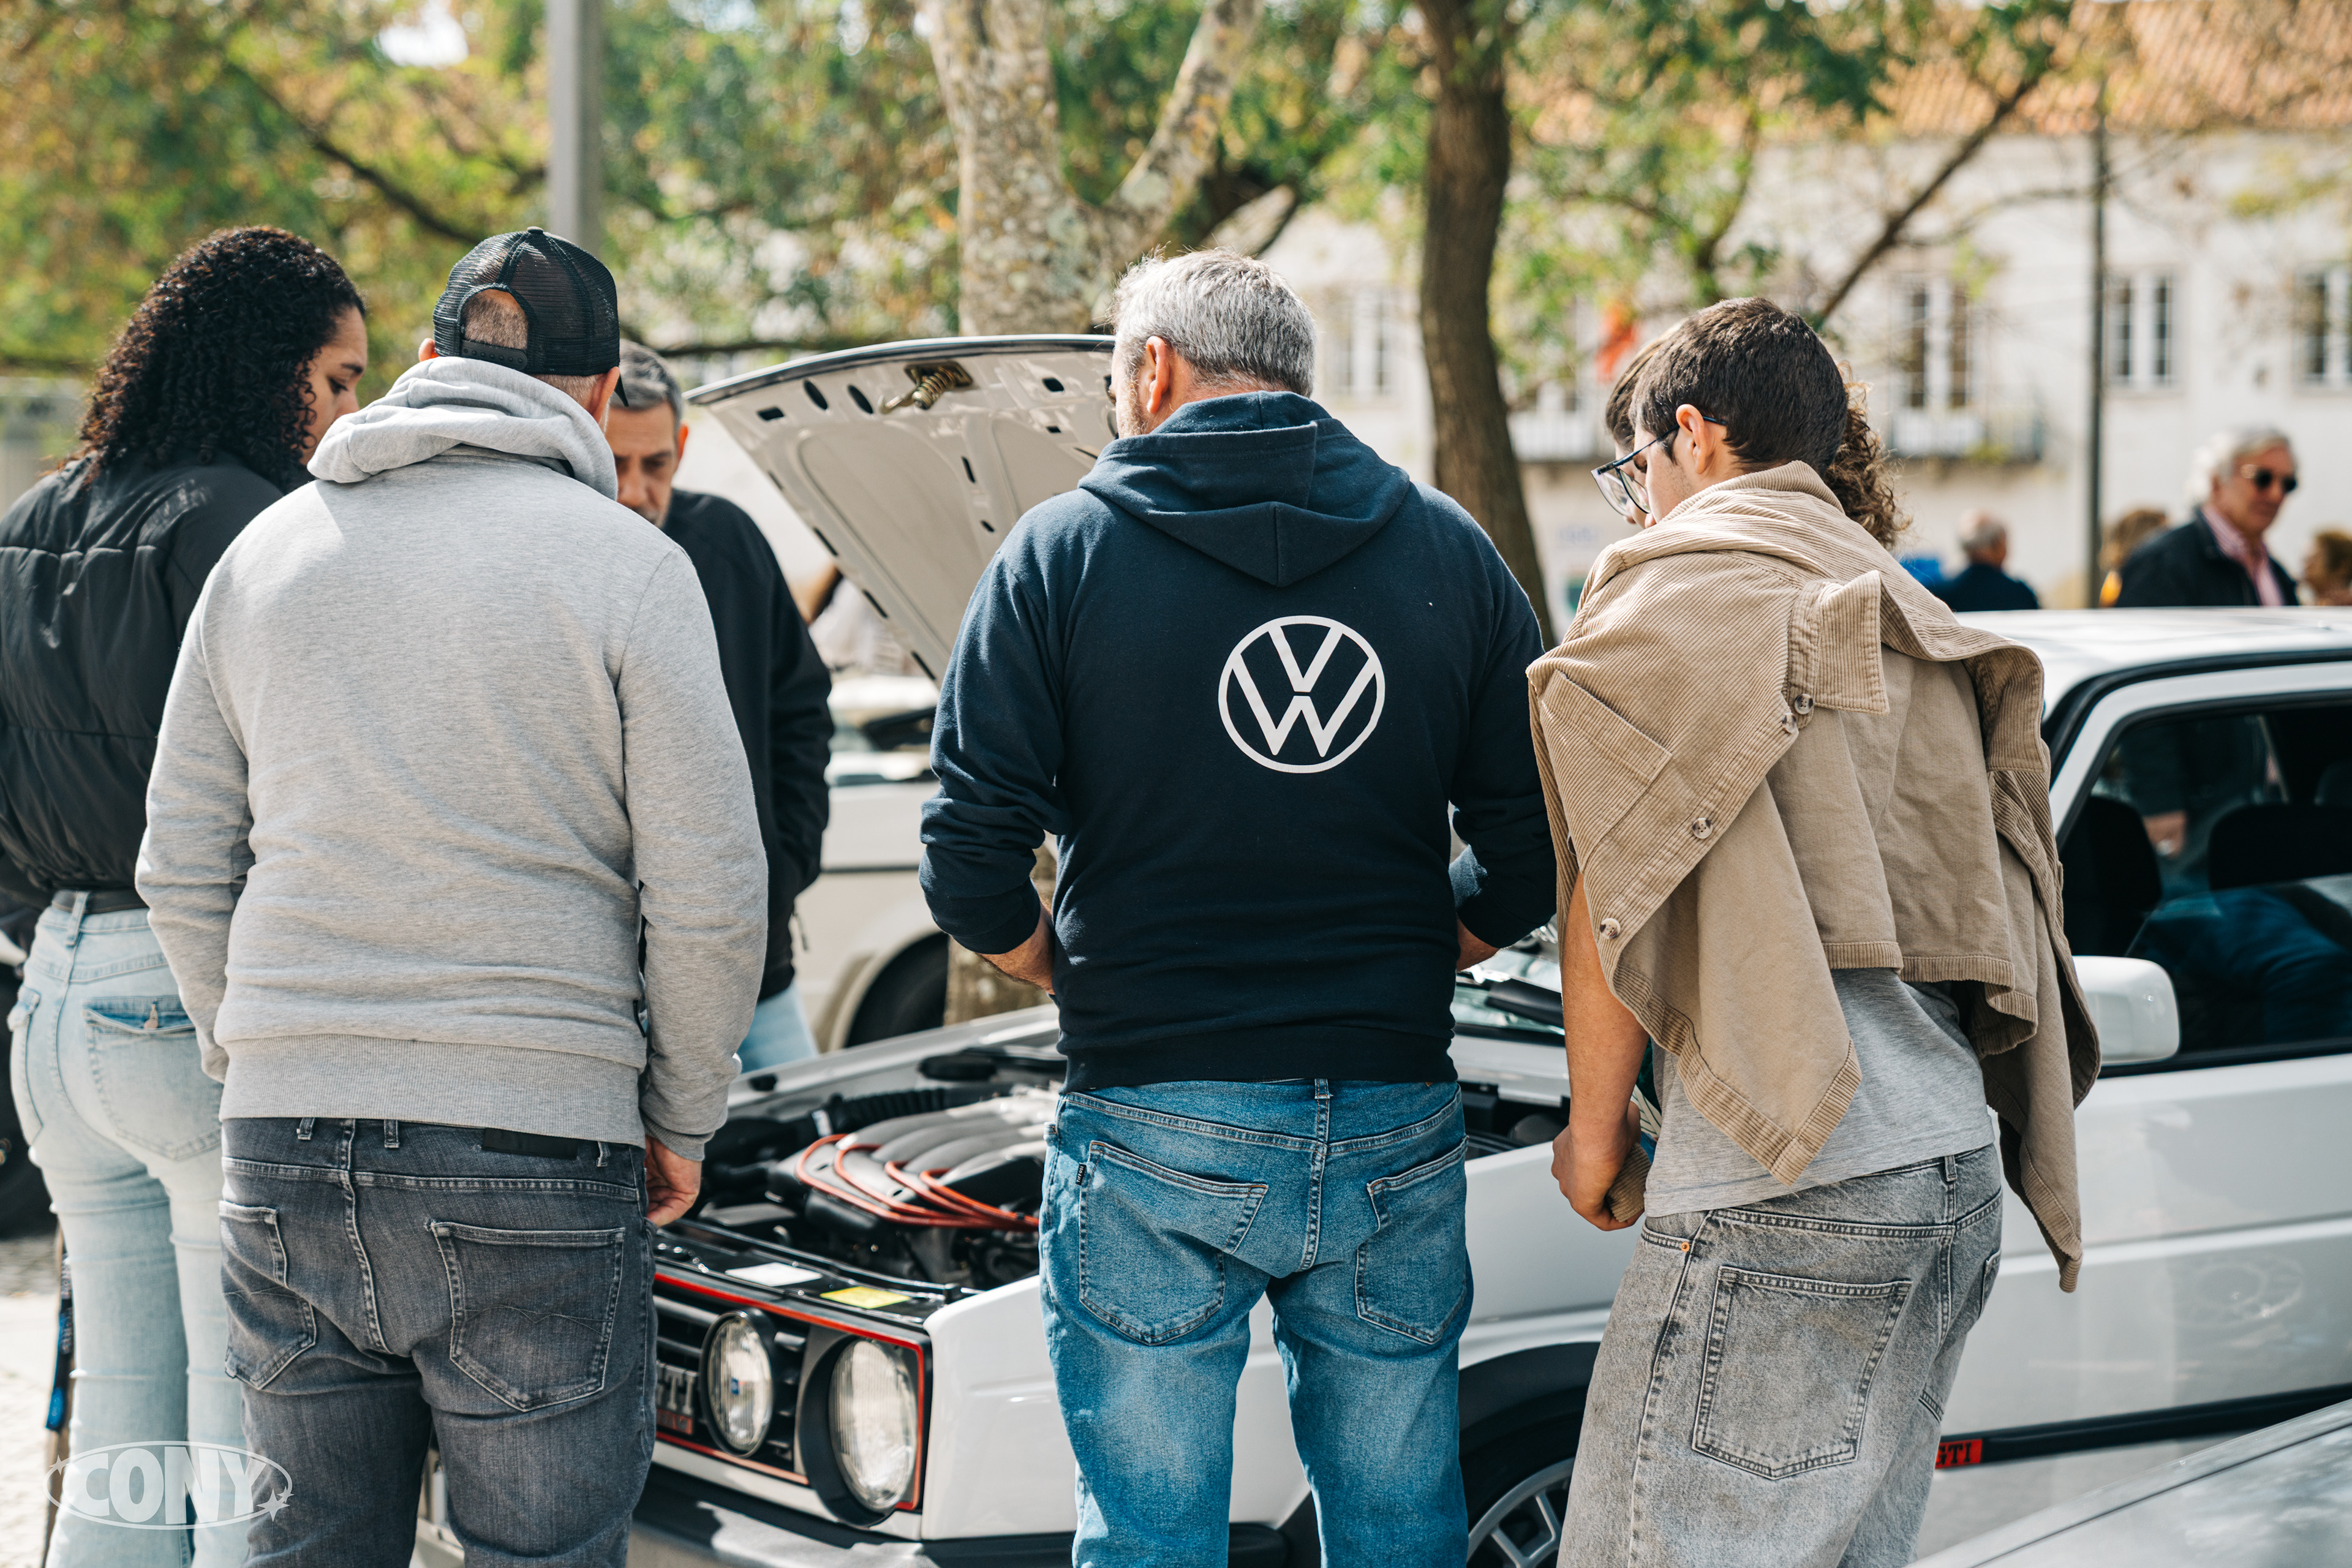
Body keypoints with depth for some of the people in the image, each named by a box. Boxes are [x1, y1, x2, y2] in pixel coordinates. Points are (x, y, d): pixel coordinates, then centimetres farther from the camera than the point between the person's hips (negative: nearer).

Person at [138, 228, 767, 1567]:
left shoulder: (268, 551, 11)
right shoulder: (624, 563, -3)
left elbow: (182, 869, 13)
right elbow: (710, 900, -6)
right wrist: (682, 1119, 7)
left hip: (283, 1154, 4)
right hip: (532, 1153, -4)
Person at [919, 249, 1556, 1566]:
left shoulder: (1066, 549, -2)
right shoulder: (1450, 551, 6)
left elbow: (972, 863, -6)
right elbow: (1534, 851, 4)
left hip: (1155, 1126, -3)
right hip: (1394, 1128, 3)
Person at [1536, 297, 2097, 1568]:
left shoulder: (1676, 581, 1)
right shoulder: (1908, 624, 25)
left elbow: (1617, 889, -3)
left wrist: (1595, 1131, 6)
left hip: (1792, 1190, -9)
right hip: (1955, 1177, 9)